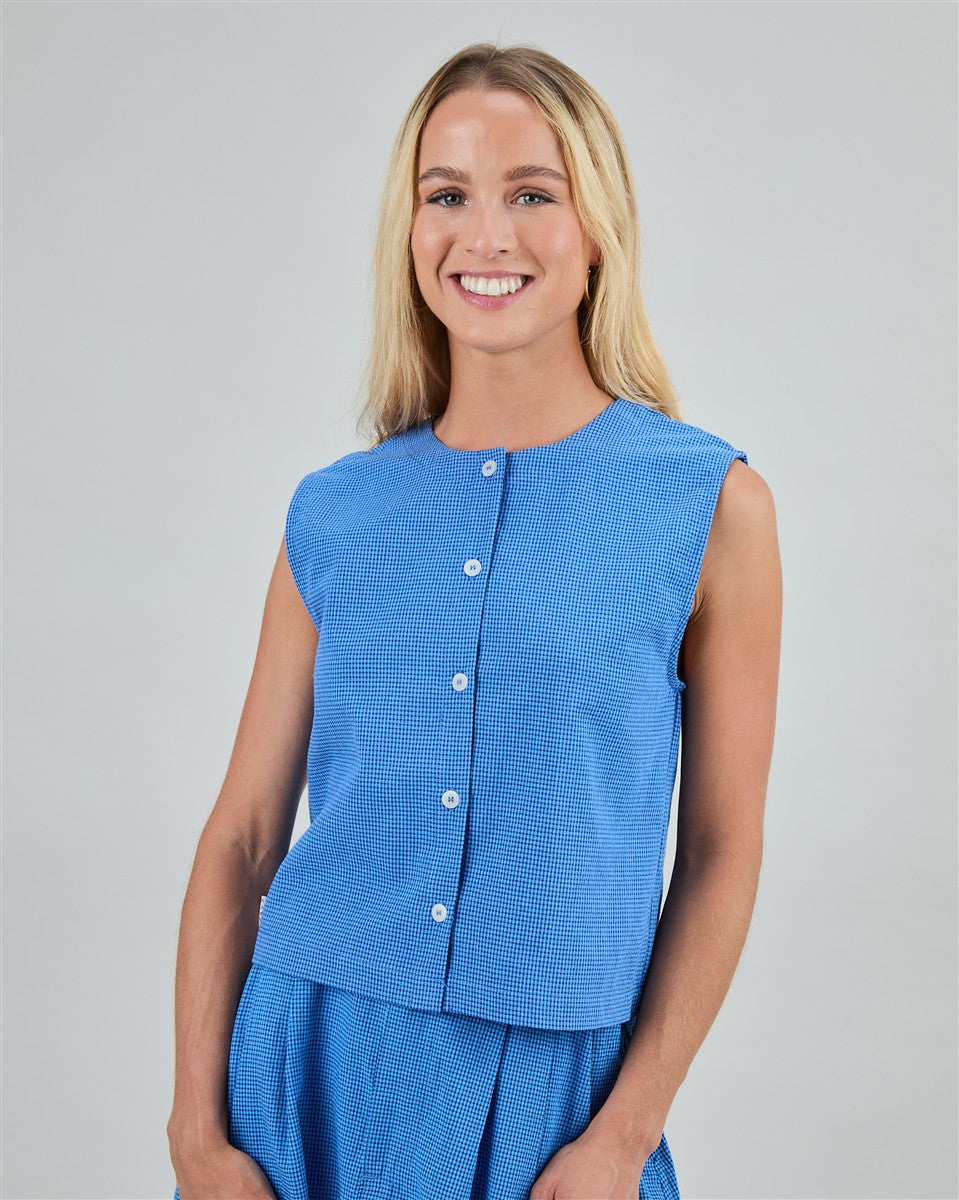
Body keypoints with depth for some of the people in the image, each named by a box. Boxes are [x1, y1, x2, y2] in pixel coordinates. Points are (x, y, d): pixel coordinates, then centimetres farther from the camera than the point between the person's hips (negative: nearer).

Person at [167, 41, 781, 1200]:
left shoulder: (711, 507, -5)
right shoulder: (332, 515, 1)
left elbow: (721, 853, -3)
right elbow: (241, 837, 3)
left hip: (548, 1090, -2)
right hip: (311, 1066, 2)